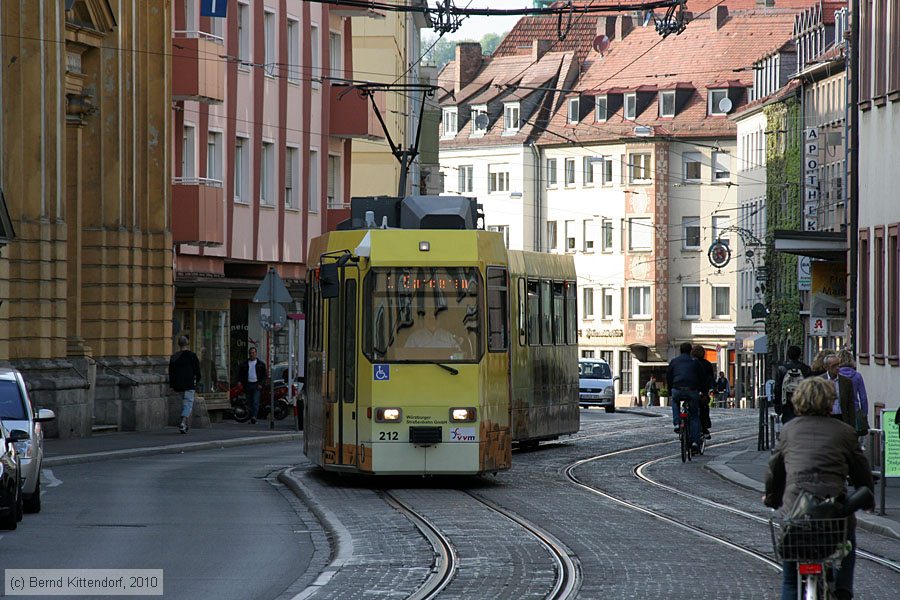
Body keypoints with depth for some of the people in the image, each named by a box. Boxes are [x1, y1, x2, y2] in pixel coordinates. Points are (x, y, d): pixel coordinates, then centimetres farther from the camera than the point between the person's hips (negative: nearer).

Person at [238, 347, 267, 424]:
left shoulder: (261, 364, 7)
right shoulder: (244, 364, 11)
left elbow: (264, 375, 6)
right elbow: (240, 374, 15)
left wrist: (261, 384, -6)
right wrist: (240, 381, -2)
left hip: (257, 385, -3)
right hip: (248, 385, 3)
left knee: (256, 401, -15)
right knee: (250, 402, 5)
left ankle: (254, 417, -25)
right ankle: (251, 417, 10)